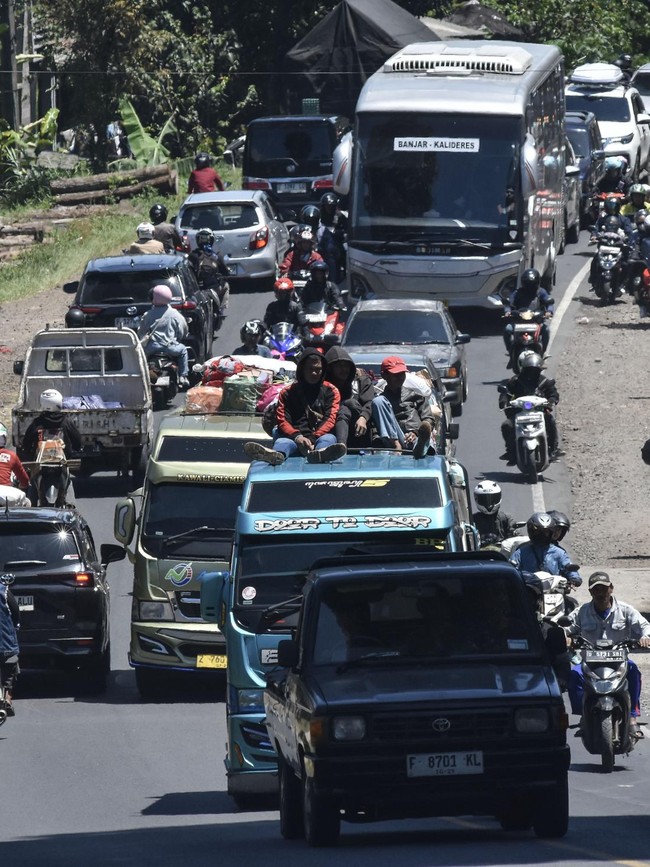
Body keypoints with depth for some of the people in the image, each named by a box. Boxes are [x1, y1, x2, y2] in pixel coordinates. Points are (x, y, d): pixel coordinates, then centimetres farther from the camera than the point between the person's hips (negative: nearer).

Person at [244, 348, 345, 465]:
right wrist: (297, 437, -14)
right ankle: (277, 454, -72)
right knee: (282, 442, -33)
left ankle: (319, 454, -74)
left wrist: (313, 438, -16)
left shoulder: (331, 391, 17)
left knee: (328, 439, -35)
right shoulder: (288, 393, 20)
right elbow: (282, 420, 8)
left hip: (321, 437, 0)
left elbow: (330, 419, 2)